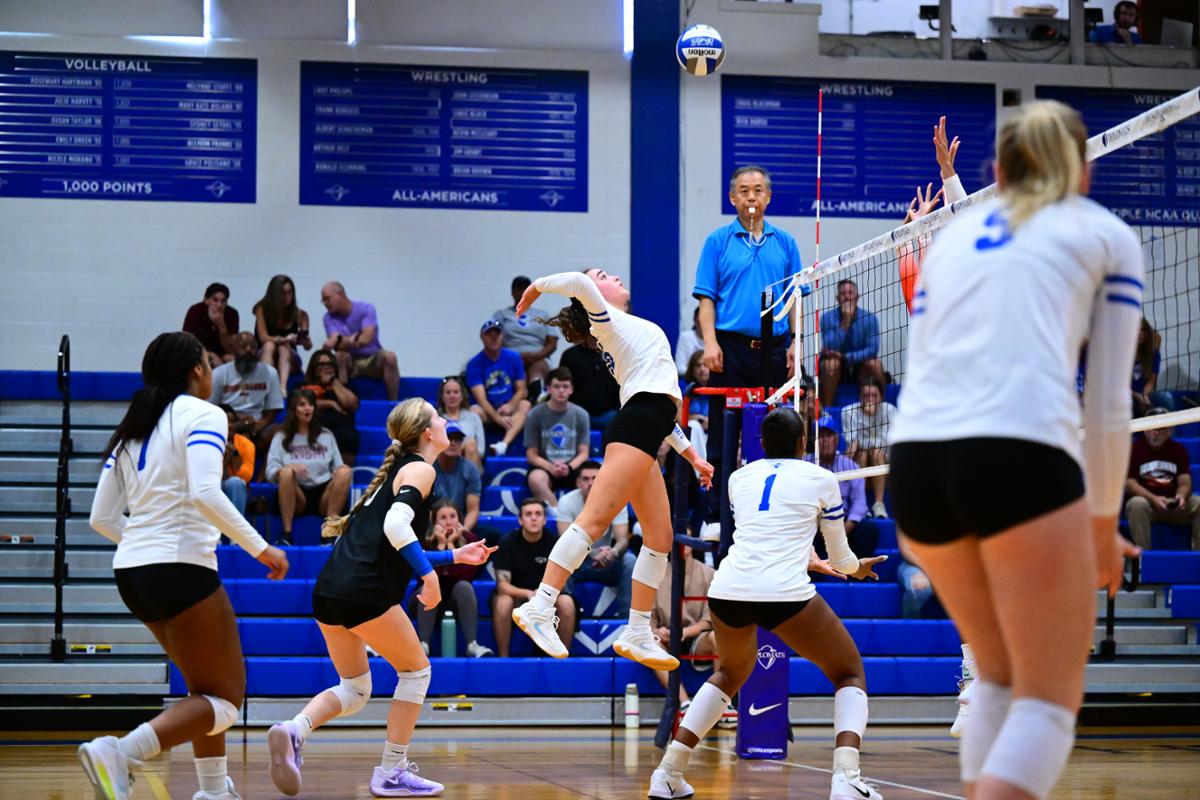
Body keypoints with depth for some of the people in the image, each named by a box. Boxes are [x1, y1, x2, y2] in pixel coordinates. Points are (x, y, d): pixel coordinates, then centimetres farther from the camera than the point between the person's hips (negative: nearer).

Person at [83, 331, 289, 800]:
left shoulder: (132, 428, 15)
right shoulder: (201, 414, -6)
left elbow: (101, 518, 13)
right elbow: (205, 495, -22)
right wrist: (261, 548, -16)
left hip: (131, 572, 8)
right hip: (181, 569, -8)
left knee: (206, 686, 21)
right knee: (224, 700, -2)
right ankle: (118, 754, -22)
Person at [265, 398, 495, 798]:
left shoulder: (396, 471, 25)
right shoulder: (420, 469, -2)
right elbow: (396, 525, -20)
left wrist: (455, 555, 30)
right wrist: (429, 574, -17)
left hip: (329, 590, 8)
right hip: (365, 592, -8)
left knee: (354, 690, 16)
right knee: (416, 671, 10)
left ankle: (293, 730, -11)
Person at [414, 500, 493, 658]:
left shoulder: (469, 539, -12)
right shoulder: (424, 541, -15)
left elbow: (467, 575, -25)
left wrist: (451, 544, -27)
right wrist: (441, 545, -30)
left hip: (456, 600, 1)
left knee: (464, 585, -31)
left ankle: (472, 645, -37)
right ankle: (423, 645, -36)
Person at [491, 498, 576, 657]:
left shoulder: (553, 542, -10)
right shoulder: (508, 543, -13)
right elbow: (502, 584, -19)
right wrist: (528, 594, -38)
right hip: (514, 594, -1)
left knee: (566, 602, -29)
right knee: (502, 603, -35)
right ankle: (503, 657, -21)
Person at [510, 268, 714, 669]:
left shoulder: (633, 331, 31)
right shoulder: (607, 320, 7)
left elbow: (659, 408, 30)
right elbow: (578, 283, -15)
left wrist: (691, 454, 26)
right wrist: (536, 286, 4)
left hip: (643, 439, 9)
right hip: (635, 429, -9)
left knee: (660, 537, 6)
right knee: (595, 518, -20)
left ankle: (637, 635, 7)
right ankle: (539, 608, -28)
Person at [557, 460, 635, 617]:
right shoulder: (566, 502, -15)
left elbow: (623, 539, -17)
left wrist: (613, 552, -43)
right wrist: (594, 554, -41)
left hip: (607, 563, 2)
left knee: (630, 561, -28)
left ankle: (626, 616, -24)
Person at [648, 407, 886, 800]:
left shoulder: (738, 477, 21)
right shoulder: (820, 479, 11)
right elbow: (840, 556, 21)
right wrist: (856, 567, 45)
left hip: (727, 590, 4)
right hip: (784, 593, -4)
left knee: (730, 673, 32)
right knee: (850, 675, 15)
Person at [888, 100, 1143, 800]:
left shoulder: (954, 236, 27)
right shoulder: (1108, 235, 16)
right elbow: (1109, 401, 11)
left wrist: (922, 522, 40)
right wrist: (1104, 520, 22)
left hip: (915, 455, 5)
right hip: (1021, 456, -5)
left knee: (1001, 676, 24)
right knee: (1051, 702, 3)